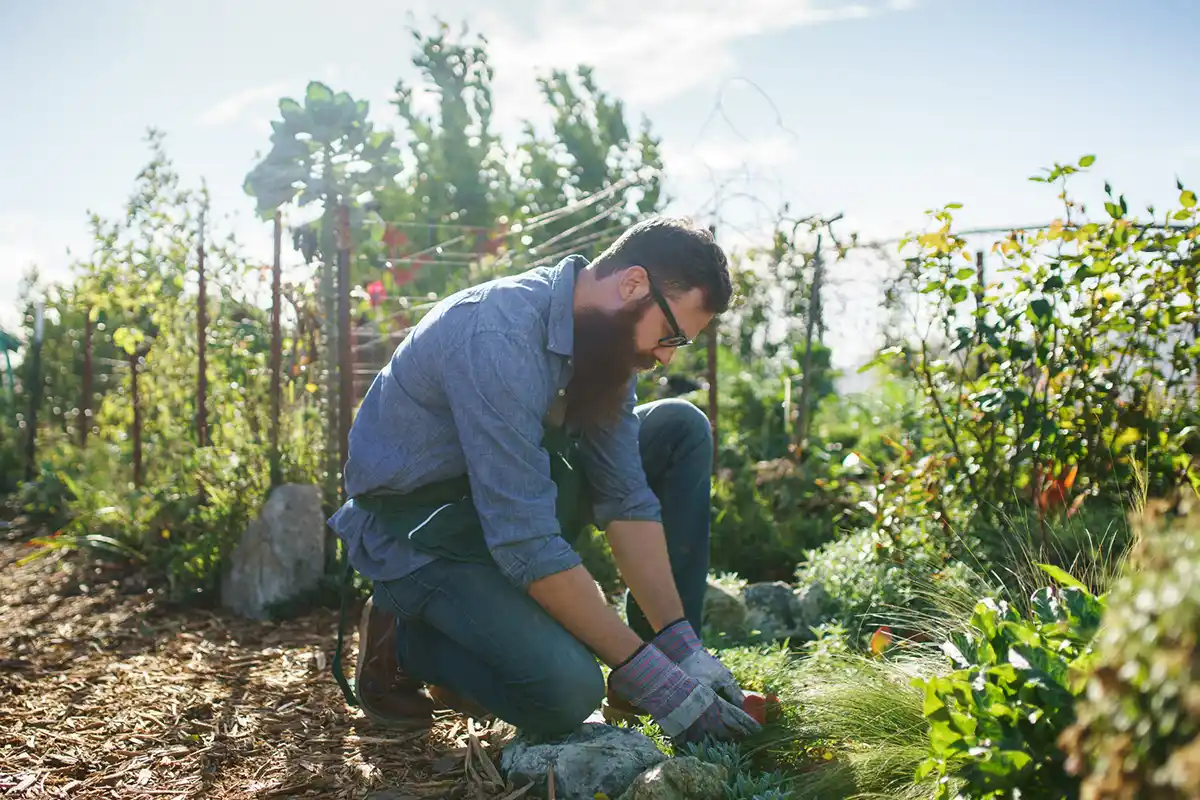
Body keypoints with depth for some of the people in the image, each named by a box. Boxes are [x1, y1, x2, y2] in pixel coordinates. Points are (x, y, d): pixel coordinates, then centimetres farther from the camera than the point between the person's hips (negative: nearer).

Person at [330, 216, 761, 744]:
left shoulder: (606, 331, -5)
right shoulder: (499, 337, -32)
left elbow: (626, 501, -5)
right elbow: (526, 543, -33)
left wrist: (683, 649, -12)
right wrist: (648, 675, -29)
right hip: (418, 534, -8)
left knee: (681, 429, -1)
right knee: (567, 691, -28)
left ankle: (673, 655, 2)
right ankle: (404, 638, -1)